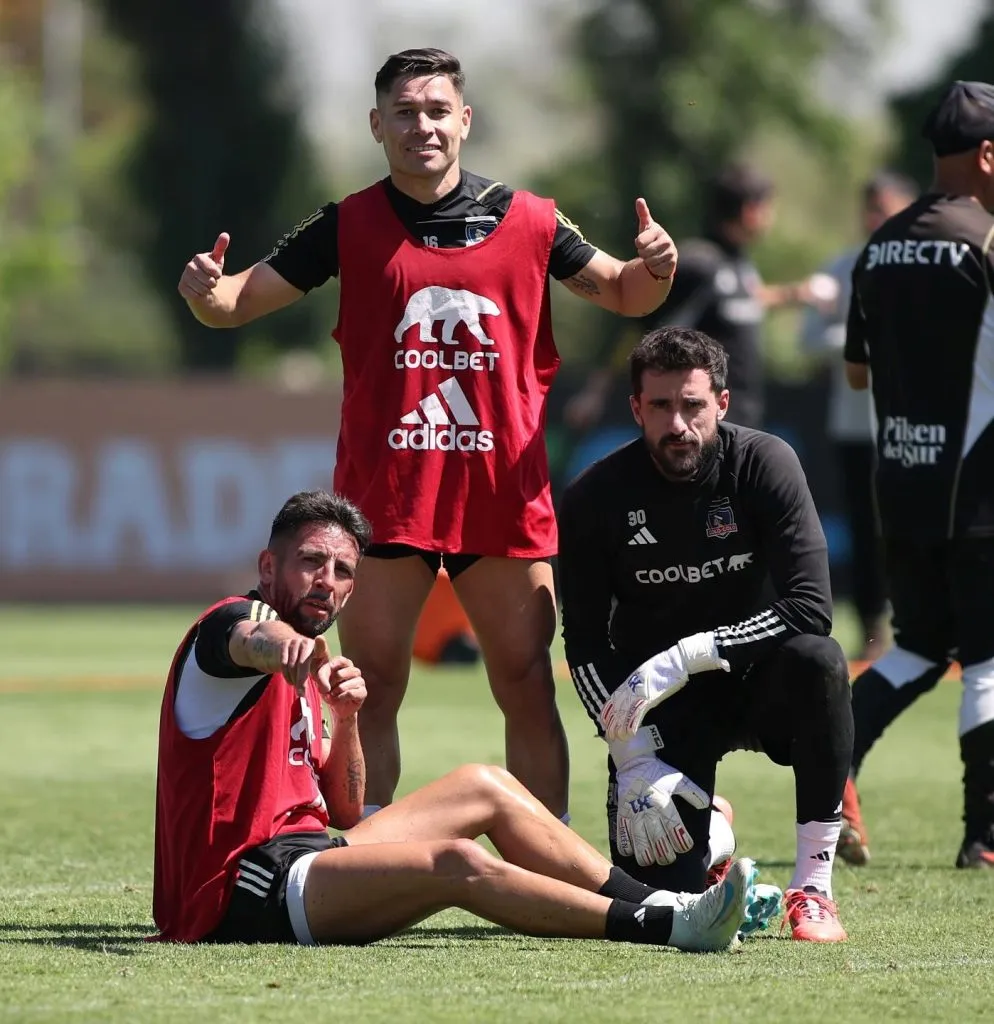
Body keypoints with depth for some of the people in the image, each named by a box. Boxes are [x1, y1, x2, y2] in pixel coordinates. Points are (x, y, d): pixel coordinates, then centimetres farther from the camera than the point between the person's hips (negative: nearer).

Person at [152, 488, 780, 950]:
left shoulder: (302, 676, 22)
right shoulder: (228, 623, -6)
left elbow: (345, 813, 19)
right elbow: (252, 640, -34)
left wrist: (345, 721, 0)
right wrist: (288, 644, -59)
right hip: (239, 893, -10)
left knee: (485, 788, 11)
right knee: (458, 864, -26)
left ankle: (651, 902, 8)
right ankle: (665, 926, -29)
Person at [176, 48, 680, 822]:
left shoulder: (526, 221, 5)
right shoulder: (348, 227, 3)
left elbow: (624, 295, 15)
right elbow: (241, 302, 3)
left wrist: (653, 268, -8)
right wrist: (207, 290, -20)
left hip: (505, 493, 1)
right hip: (384, 495, 0)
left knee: (527, 687, 3)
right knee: (371, 691, 1)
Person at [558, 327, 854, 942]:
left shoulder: (765, 464, -14)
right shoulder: (597, 499, -10)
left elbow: (810, 609, -23)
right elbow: (585, 646, -8)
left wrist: (680, 659, -29)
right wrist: (634, 759, -19)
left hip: (753, 682, 0)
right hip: (663, 708, 0)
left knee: (818, 662, -36)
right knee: (660, 890, -16)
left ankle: (814, 884, -25)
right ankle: (711, 830, 24)